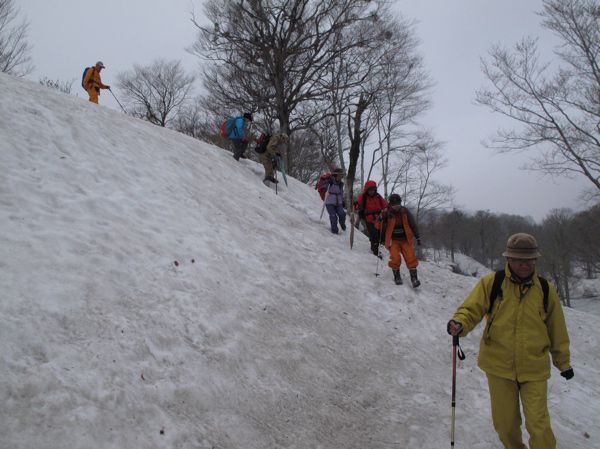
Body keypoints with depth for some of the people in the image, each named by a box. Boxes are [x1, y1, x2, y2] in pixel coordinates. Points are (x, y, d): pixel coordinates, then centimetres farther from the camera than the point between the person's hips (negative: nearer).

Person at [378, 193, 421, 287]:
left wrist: (418, 237, 6)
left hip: (405, 239, 2)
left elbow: (413, 225, 7)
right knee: (395, 258, -15)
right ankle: (397, 277, 5)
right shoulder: (386, 213, -7)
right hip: (393, 240, -2)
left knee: (410, 258, -10)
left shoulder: (405, 211, -1)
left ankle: (414, 278, -3)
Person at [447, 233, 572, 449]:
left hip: (534, 368, 0)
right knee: (505, 422, 13)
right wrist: (459, 324, -31)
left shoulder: (546, 290, -1)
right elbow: (471, 309, -9)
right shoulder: (491, 283, -7)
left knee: (538, 424, -2)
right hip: (499, 366, 0)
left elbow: (557, 331, 9)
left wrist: (563, 363, 18)